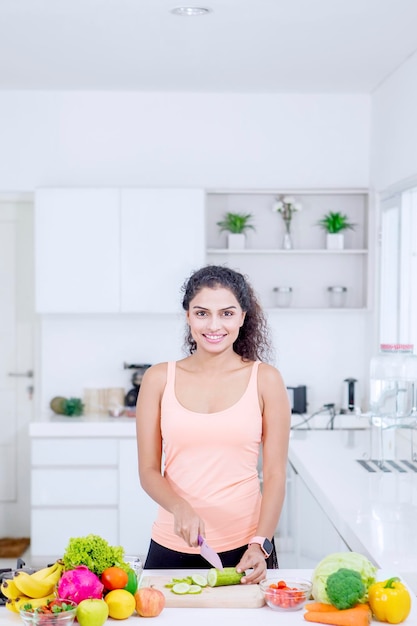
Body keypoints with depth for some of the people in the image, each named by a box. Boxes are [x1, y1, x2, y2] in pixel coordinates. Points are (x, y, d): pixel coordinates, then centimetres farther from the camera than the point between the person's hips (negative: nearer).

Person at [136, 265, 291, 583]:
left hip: (243, 550, -1)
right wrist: (180, 507, -18)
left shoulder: (265, 380, -2)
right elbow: (149, 470, 1)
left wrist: (260, 545, -14)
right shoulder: (159, 378, 1)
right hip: (172, 549, 1)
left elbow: (275, 474, -3)